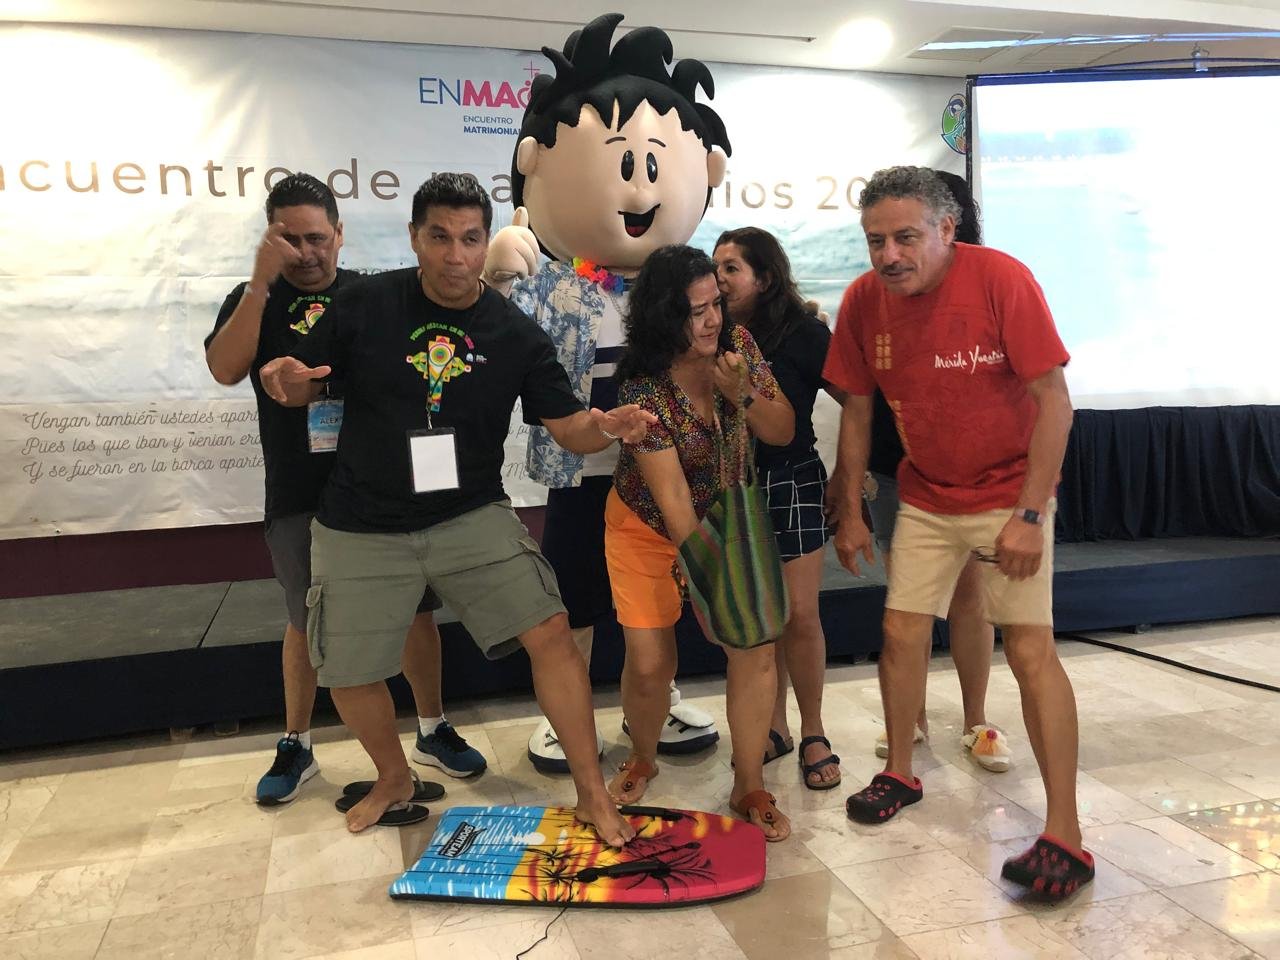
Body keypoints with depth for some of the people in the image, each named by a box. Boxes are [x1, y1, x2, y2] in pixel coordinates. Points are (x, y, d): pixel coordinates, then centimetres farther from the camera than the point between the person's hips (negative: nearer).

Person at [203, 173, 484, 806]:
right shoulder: (254, 301, 4)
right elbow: (225, 369, -15)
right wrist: (261, 281, -19)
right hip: (300, 495, -1)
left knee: (416, 608, 5)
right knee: (306, 621, 11)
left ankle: (432, 730, 22)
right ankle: (296, 747, 27)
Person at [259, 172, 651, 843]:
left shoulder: (515, 334, -4)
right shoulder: (365, 305, -6)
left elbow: (569, 428, -4)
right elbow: (304, 386, 2)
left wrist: (608, 427, -27)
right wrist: (284, 378, -22)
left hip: (471, 517, 0)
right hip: (361, 529, 1)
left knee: (549, 631, -15)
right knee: (348, 674, 8)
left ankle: (592, 795, 2)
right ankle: (393, 778, 40)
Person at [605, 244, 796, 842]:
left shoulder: (738, 343, -12)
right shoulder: (642, 389, -25)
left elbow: (783, 433, -6)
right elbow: (672, 499, -24)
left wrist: (741, 394, -26)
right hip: (650, 530, -3)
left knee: (755, 648, -6)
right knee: (650, 664, -2)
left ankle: (749, 787, 12)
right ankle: (642, 760, 31)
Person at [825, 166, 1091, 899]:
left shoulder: (1002, 279, -20)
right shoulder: (864, 300, -8)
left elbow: (1055, 401, -18)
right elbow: (858, 410, 3)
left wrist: (1029, 514, -21)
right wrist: (851, 509, 4)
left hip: (1009, 495, -4)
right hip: (925, 498, 4)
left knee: (1031, 648, -8)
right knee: (902, 632, 6)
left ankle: (1065, 836, 2)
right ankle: (900, 774, 29)